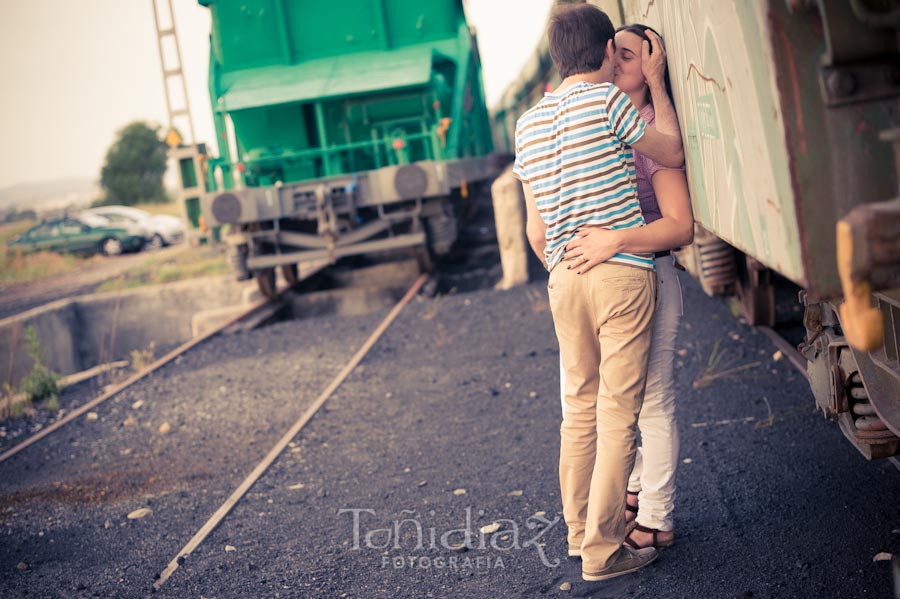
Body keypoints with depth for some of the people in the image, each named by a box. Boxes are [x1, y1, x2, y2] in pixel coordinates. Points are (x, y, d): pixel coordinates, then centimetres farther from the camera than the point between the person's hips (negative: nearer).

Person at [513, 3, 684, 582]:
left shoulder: (528, 124, 11)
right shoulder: (606, 99, -8)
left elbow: (537, 232, 13)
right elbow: (673, 153, 4)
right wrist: (656, 84, 12)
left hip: (564, 279, 6)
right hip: (621, 273, -6)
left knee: (579, 406, 16)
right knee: (618, 411, -1)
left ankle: (579, 528, 25)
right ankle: (603, 547, 3)